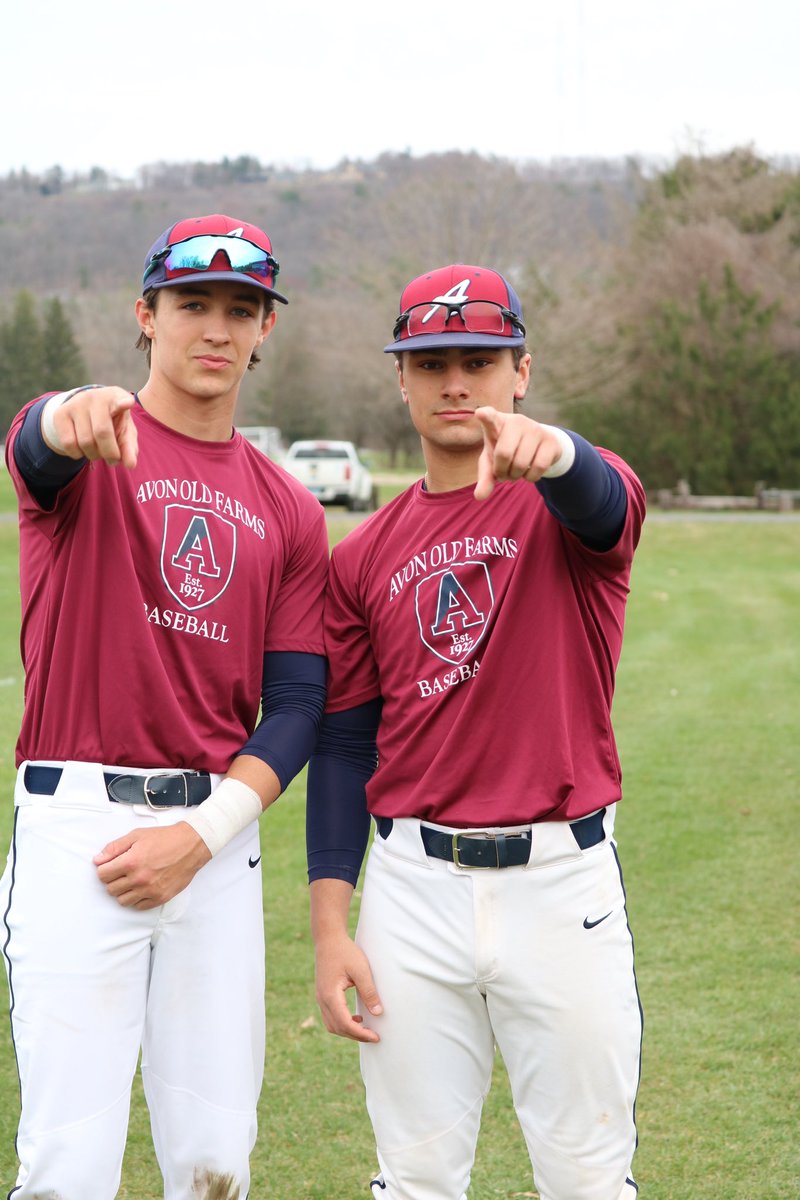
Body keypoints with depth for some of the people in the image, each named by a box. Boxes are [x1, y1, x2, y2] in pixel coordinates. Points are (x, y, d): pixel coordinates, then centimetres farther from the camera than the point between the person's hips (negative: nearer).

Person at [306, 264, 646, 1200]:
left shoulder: (571, 504, -1)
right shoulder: (365, 556, 9)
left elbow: (597, 498, -27)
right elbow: (343, 743, 9)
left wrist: (545, 447, -52)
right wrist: (329, 925, 1)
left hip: (564, 881, -2)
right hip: (413, 885, 3)